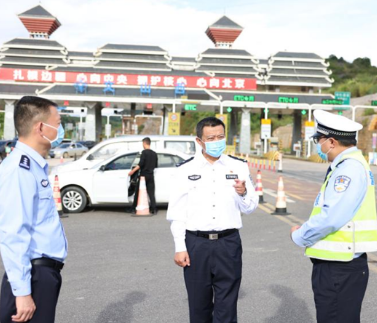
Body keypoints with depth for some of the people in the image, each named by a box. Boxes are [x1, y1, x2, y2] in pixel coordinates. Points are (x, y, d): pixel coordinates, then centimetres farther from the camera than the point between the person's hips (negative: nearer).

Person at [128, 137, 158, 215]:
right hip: (151, 176, 5)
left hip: (143, 175, -4)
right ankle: (154, 209, -3)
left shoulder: (144, 152, -9)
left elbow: (141, 164, -18)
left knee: (138, 193, 5)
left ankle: (134, 209, 8)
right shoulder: (154, 154, 9)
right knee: (151, 193, 5)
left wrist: (133, 171, -15)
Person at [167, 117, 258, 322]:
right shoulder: (186, 170, 1)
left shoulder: (238, 167, 5)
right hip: (196, 244, 0)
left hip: (228, 243, 0)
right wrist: (180, 248, -3)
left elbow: (250, 208, 6)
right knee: (199, 306, 12)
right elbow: (176, 213, 1)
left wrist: (243, 194, -15)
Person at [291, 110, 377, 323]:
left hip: (340, 271, -10)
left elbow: (332, 217, -25)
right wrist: (305, 232, 5)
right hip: (334, 266, 10)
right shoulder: (344, 167, 13)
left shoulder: (351, 168, -18)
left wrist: (300, 236, -10)